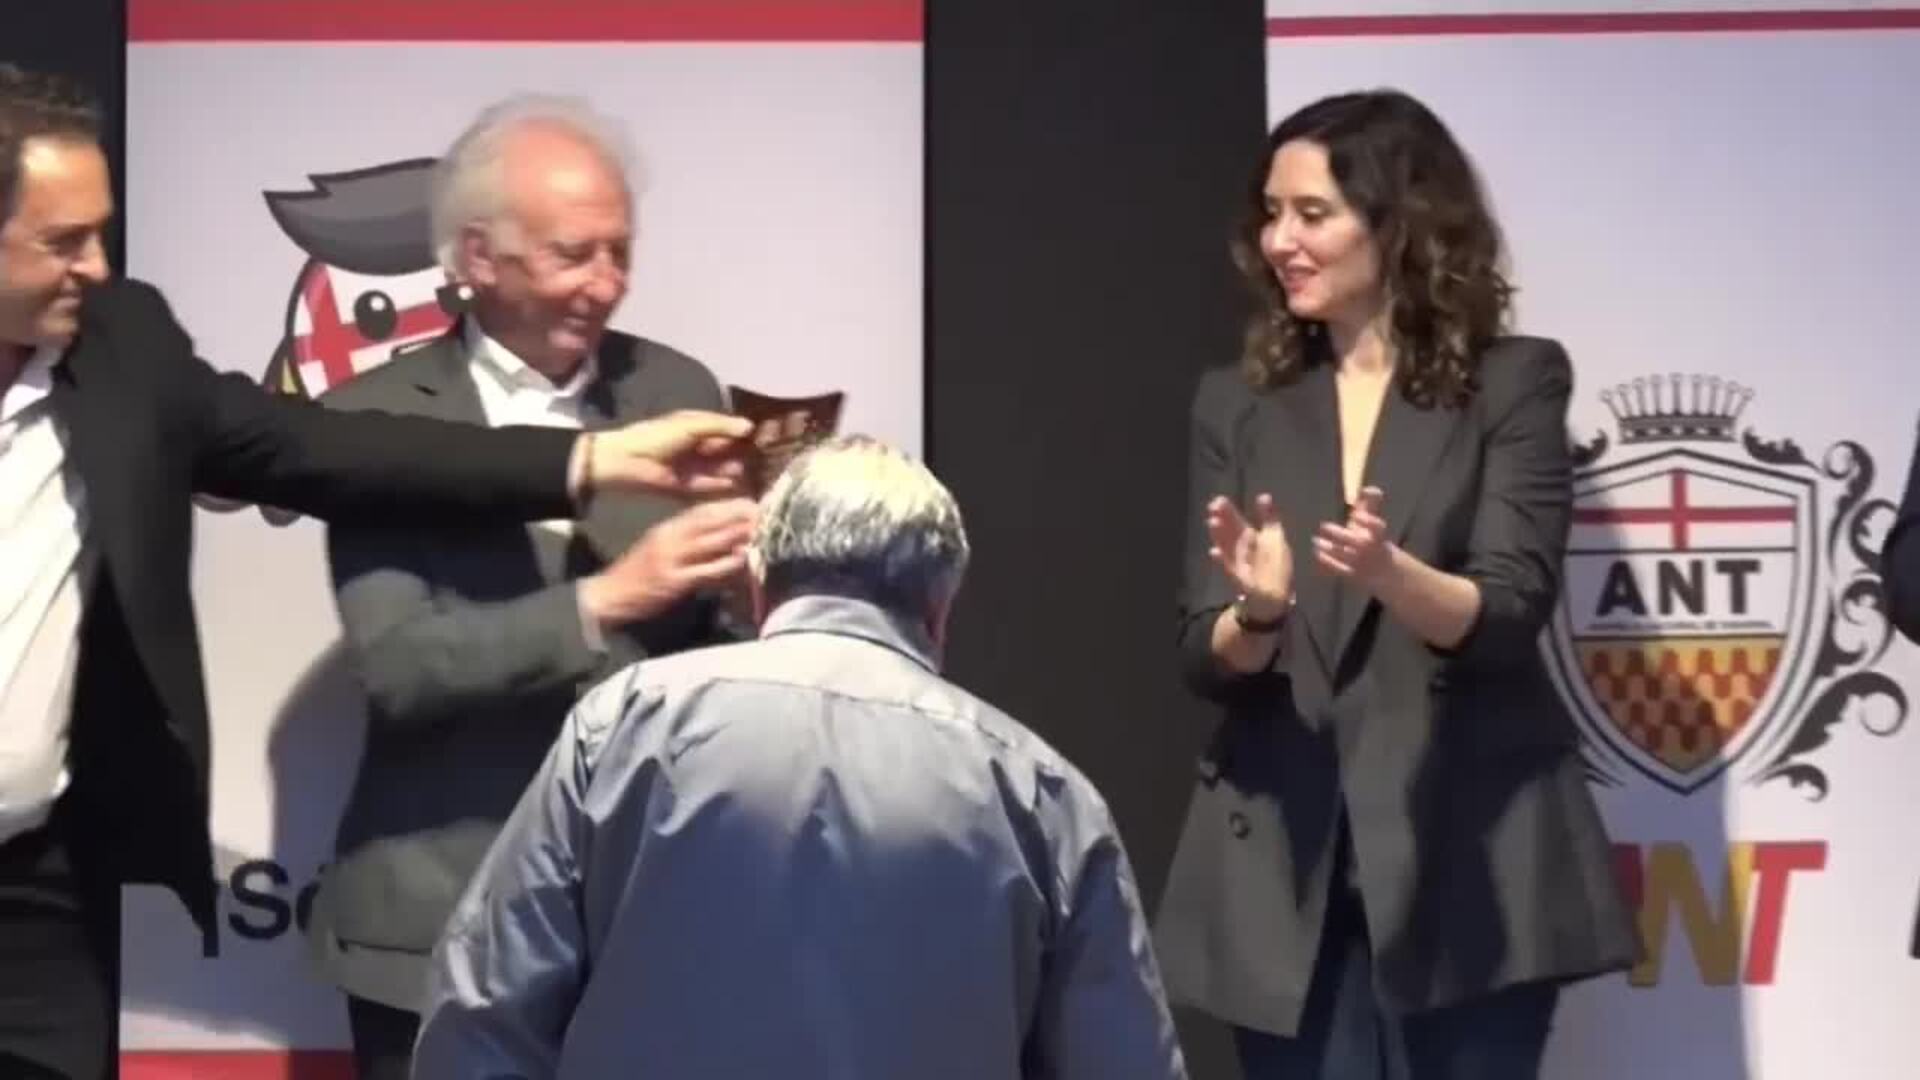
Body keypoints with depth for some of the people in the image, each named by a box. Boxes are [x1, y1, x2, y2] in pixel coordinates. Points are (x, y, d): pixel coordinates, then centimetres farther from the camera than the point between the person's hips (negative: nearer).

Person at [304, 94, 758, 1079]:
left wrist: (761, 572, -16)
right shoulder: (379, 419, -4)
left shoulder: (678, 390, 6)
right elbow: (394, 667, -15)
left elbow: (720, 621, 6)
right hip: (444, 919, -2)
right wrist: (604, 600, -25)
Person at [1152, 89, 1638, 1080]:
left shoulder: (1512, 382, 1)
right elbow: (1202, 656, 3)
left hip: (1465, 856, -3)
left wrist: (1391, 574, -31)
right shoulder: (1236, 404, 10)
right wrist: (1258, 611, -20)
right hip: (1285, 862, 3)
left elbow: (1508, 614, -10)